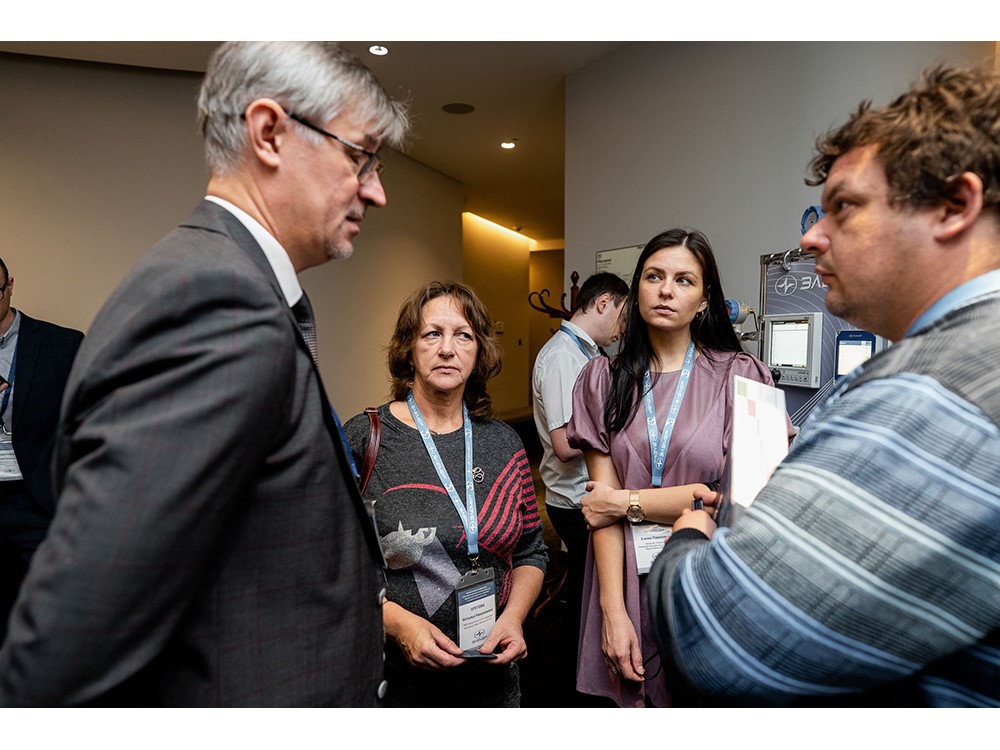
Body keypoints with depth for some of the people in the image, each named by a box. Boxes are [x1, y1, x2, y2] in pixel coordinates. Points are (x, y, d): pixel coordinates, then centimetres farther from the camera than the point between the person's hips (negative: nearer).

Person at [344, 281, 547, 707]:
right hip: (393, 677, -3)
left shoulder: (504, 444, 0)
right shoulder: (363, 440, -11)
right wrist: (399, 624, -20)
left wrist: (514, 616, -8)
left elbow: (531, 552, 7)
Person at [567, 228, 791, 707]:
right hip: (627, 583, 2)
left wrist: (626, 501, -8)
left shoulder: (739, 374, -4)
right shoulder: (603, 379, 2)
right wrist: (613, 611, -11)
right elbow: (601, 498, -4)